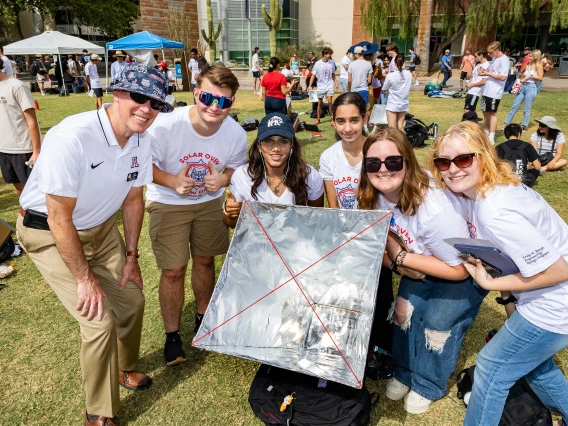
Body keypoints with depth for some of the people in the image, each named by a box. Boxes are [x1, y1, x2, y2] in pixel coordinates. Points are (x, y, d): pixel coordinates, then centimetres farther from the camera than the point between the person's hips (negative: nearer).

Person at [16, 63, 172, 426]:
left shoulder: (142, 140, -10)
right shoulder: (72, 137, -32)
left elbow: (133, 198, 3)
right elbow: (59, 219, -27)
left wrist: (131, 255, 4)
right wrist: (85, 279, -20)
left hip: (100, 227, 7)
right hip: (50, 234, -6)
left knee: (132, 299, 10)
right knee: (100, 322, -11)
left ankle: (124, 368, 42)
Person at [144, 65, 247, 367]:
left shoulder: (236, 134, -18)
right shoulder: (166, 125, -29)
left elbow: (236, 168, 0)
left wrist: (223, 179, -23)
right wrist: (171, 180, -34)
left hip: (210, 202, 3)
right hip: (168, 204, -3)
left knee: (205, 260, 16)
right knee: (174, 271, -1)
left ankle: (203, 317, 42)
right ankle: (172, 335, 21)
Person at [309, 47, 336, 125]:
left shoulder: (332, 62, 0)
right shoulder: (318, 64, -6)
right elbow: (313, 75, -3)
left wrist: (335, 82, 9)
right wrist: (310, 86, -11)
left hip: (329, 86, 0)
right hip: (320, 86, 0)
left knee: (330, 102, -14)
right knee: (319, 103, 9)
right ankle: (318, 119, 23)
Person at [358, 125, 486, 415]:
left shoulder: (435, 210, -40)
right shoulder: (373, 197, -20)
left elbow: (459, 269, -29)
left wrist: (402, 257, -27)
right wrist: (396, 262, -22)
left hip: (468, 267, -5)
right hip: (421, 263, 6)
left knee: (438, 322, -8)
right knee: (404, 309, 1)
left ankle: (428, 386, 19)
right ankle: (406, 372, 26)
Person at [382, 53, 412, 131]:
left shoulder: (390, 76, -18)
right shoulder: (409, 74, -6)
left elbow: (384, 90, -6)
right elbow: (408, 88, 6)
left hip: (392, 105, -4)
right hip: (403, 104, 4)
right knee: (400, 127, 13)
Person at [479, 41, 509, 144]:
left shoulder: (504, 60, -13)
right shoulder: (494, 59, 14)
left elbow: (503, 77, -21)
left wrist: (487, 74, -19)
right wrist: (484, 71, 3)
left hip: (495, 92, -9)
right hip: (487, 90, 9)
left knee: (492, 113, -7)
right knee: (485, 112, 14)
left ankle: (491, 138, -4)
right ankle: (486, 133, 26)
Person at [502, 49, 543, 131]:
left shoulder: (538, 65, 0)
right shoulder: (527, 64, 14)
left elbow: (540, 77, -8)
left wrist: (530, 76, -10)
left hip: (531, 87, -5)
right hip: (522, 86, 5)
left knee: (527, 110, -1)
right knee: (514, 107, 3)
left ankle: (523, 127, 5)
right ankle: (505, 124, 4)